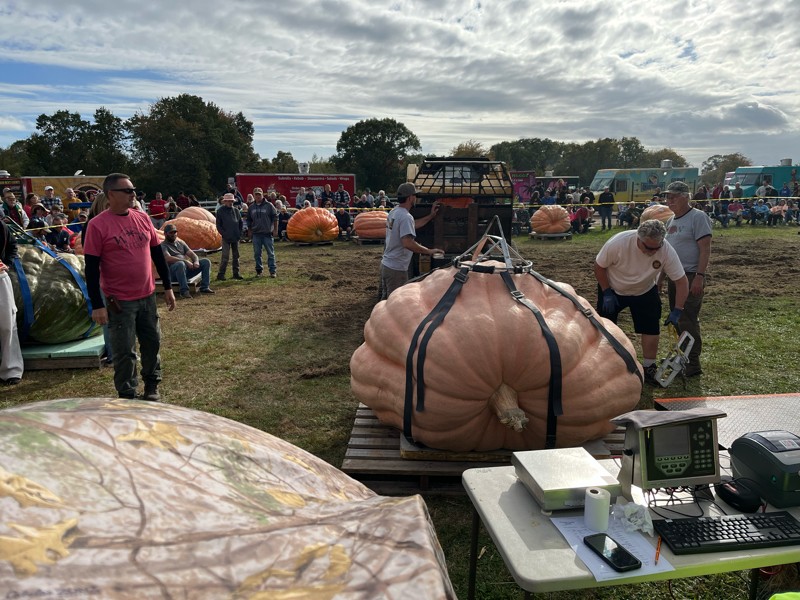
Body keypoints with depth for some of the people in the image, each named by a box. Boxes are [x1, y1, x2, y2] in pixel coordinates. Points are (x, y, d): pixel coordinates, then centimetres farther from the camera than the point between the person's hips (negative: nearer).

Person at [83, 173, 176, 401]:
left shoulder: (142, 218, 4)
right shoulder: (97, 225, -10)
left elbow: (157, 253, 11)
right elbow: (91, 269, -11)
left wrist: (168, 287, 11)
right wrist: (97, 305, -13)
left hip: (147, 296, 5)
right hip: (119, 301, -5)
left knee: (152, 342, 15)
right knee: (125, 351, 3)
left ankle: (152, 385, 35)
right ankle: (127, 395, 20)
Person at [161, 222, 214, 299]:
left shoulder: (181, 242, 20)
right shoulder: (163, 245, -2)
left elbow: (191, 254, 14)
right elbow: (168, 258, -20)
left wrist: (196, 261, -10)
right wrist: (185, 261, -26)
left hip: (186, 268, 7)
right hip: (173, 272, -7)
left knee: (206, 261, -7)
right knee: (180, 264, -41)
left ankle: (204, 287, -7)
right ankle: (184, 291, -36)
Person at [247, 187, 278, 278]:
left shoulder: (269, 205, -1)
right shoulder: (251, 207, 10)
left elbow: (275, 218, 0)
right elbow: (249, 221, 18)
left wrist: (275, 229, -4)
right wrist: (250, 232, 12)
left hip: (267, 233, -3)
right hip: (256, 234, 3)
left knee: (270, 253, 0)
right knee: (257, 254, 6)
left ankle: (273, 271, 5)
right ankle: (259, 271, 15)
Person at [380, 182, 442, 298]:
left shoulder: (393, 212, 10)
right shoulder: (406, 217, -21)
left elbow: (413, 224, 23)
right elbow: (408, 243, -31)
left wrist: (431, 216, 29)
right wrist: (429, 251, -23)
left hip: (385, 264, 10)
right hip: (397, 269, -10)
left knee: (386, 301, 19)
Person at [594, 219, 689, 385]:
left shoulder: (667, 251, -29)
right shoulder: (618, 242, -35)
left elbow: (681, 281, -21)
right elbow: (599, 266, -19)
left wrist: (677, 311, -26)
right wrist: (607, 293, -18)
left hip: (645, 292, 2)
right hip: (612, 289, -1)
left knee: (651, 328, -6)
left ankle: (649, 368, 10)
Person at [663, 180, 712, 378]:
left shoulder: (697, 217, -9)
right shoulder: (673, 220, 16)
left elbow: (705, 249, -15)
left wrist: (699, 276, -22)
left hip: (691, 277, -9)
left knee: (688, 320, -9)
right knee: (677, 319, 13)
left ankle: (693, 364, -2)